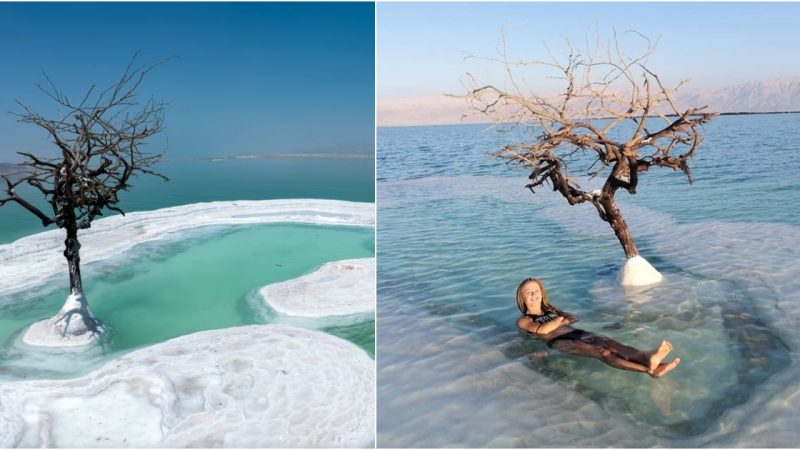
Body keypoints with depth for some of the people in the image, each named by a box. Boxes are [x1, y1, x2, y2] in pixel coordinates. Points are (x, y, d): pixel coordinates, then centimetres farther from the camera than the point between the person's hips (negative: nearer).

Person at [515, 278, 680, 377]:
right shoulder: (523, 320, 15)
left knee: (608, 342, -30)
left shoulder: (550, 310, 36)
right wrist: (560, 319, 7)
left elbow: (574, 318, 22)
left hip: (576, 333, 7)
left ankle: (647, 357, -60)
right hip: (559, 341, -6)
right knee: (601, 351, -34)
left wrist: (556, 322, 4)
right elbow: (542, 330, -7)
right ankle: (649, 369, -58)